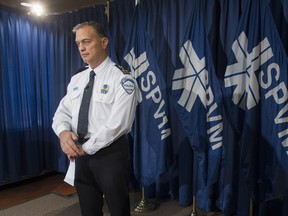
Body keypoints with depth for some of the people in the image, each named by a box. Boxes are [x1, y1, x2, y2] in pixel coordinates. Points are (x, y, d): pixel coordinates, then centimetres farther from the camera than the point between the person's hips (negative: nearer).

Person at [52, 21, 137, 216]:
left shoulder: (121, 79, -13)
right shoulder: (76, 79, 9)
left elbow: (118, 123, -21)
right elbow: (62, 112, 8)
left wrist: (86, 147, -16)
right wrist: (63, 133, -15)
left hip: (110, 154, -6)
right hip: (81, 154, 6)